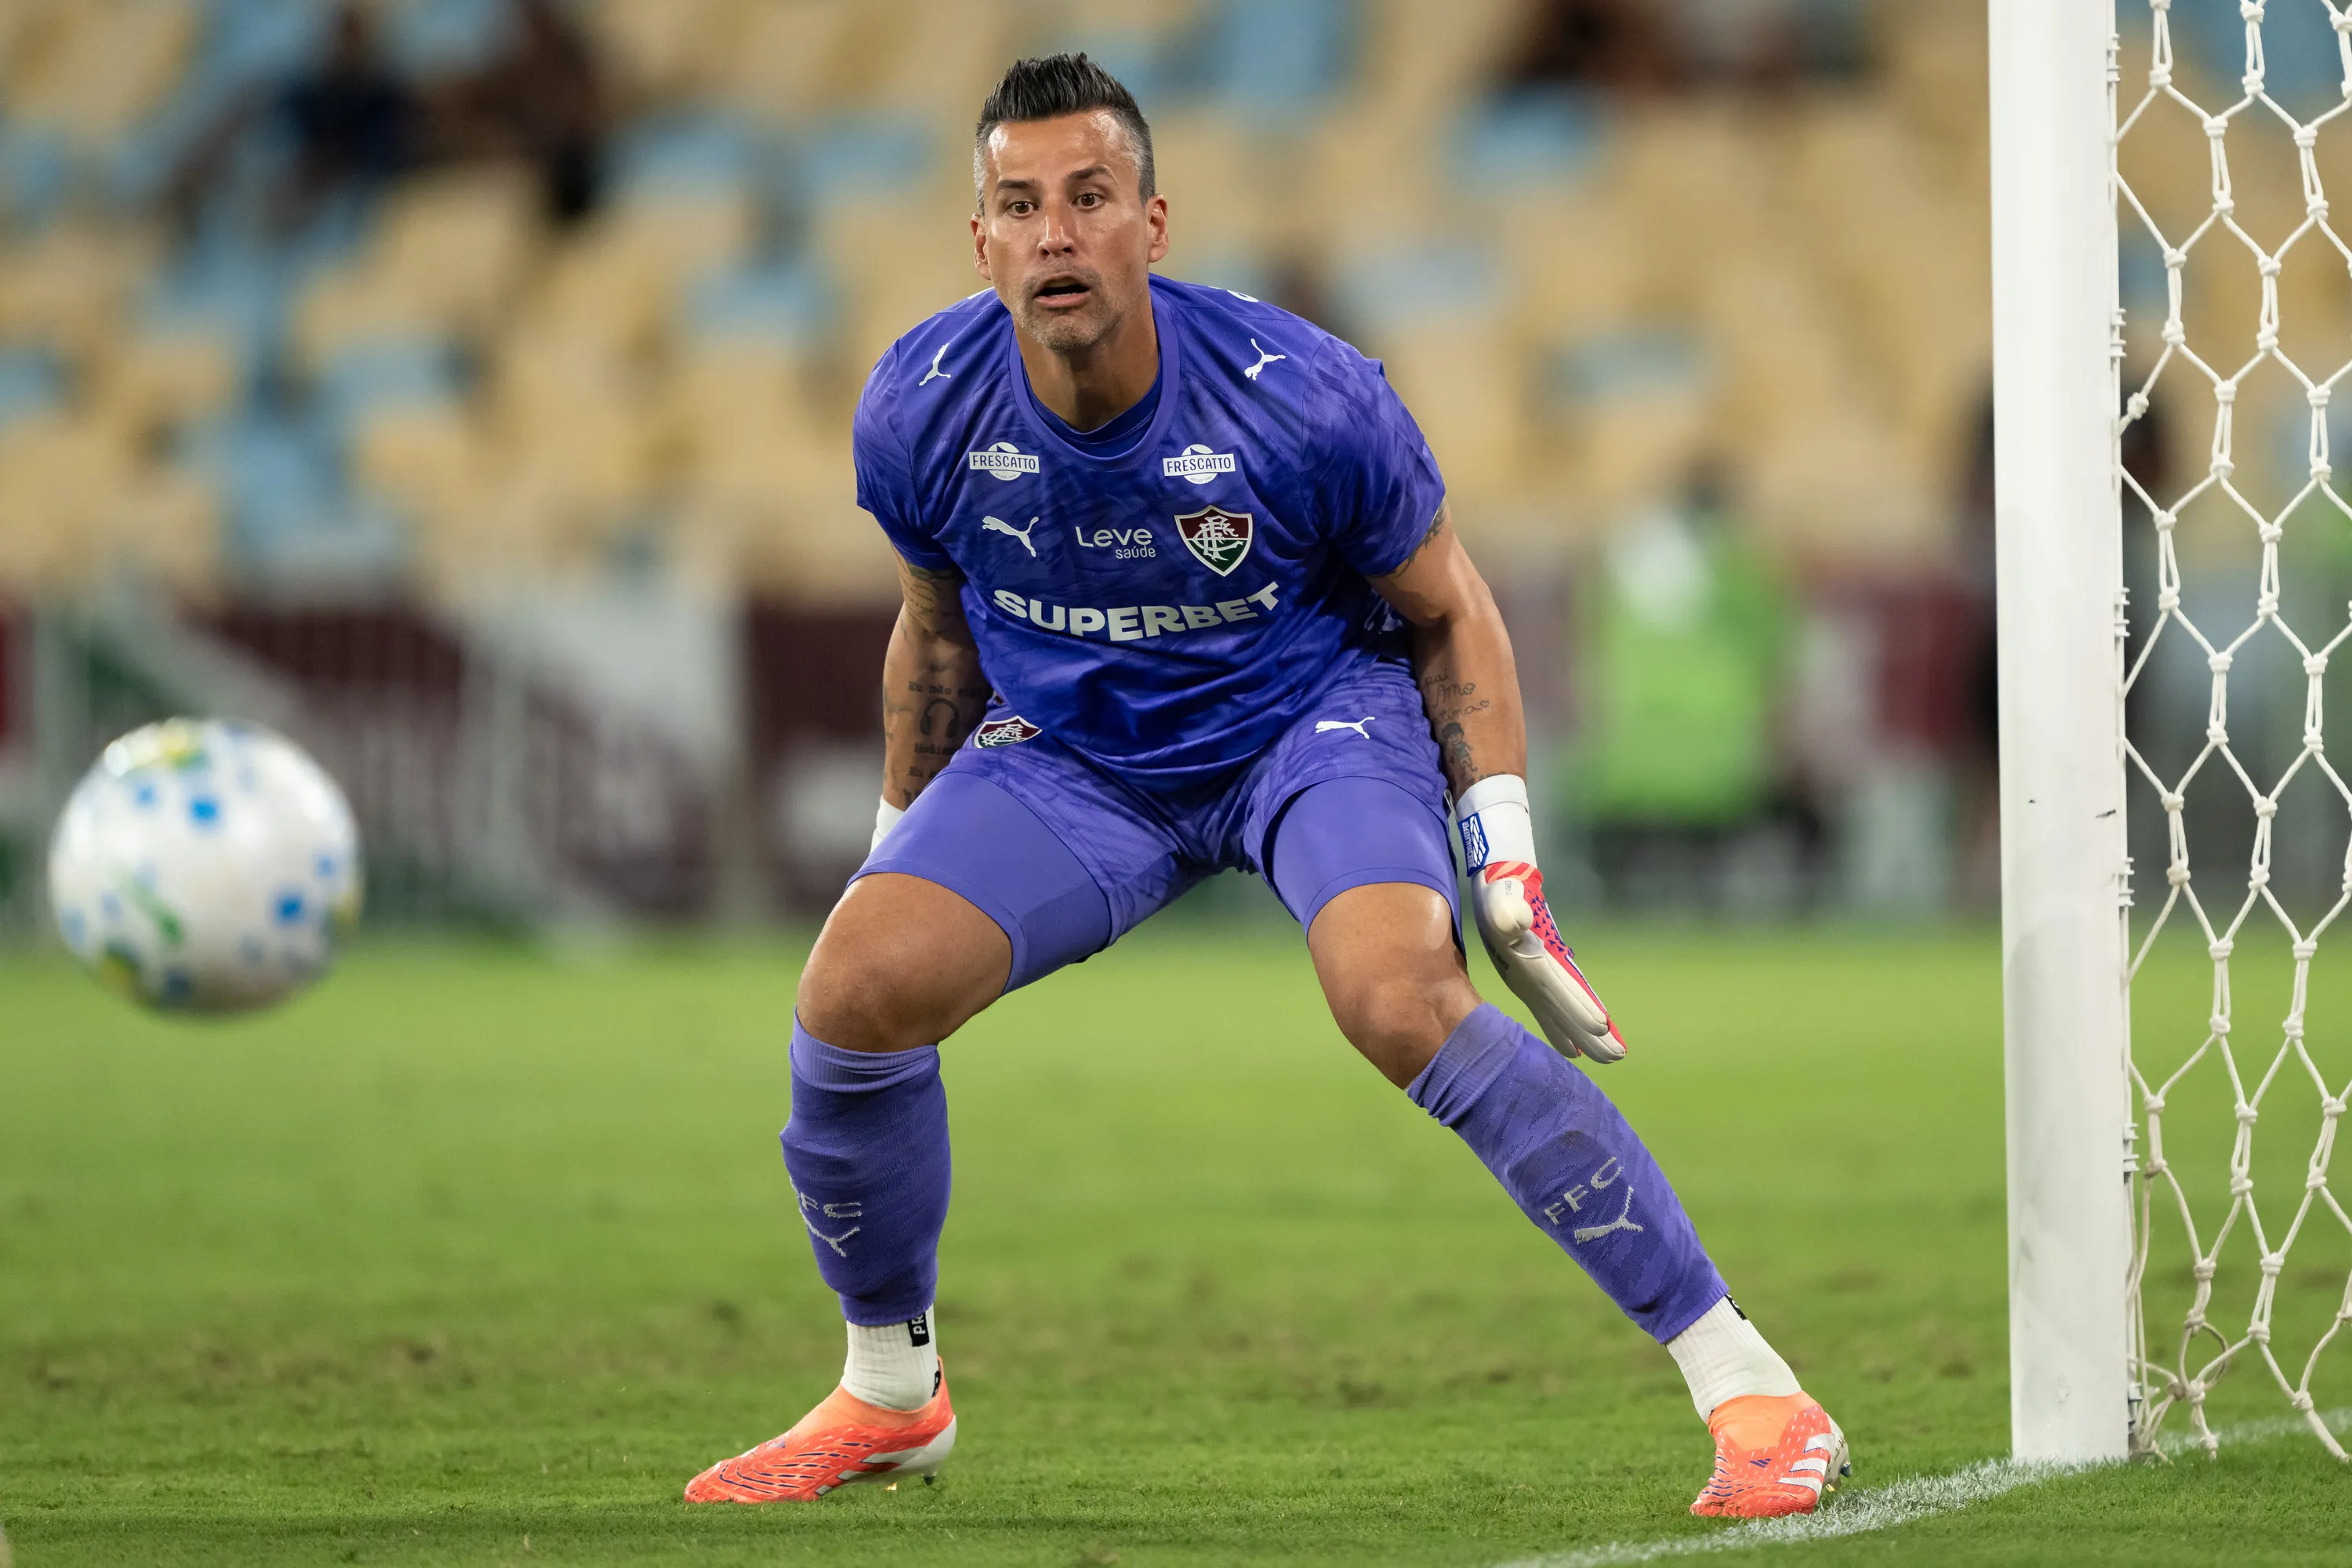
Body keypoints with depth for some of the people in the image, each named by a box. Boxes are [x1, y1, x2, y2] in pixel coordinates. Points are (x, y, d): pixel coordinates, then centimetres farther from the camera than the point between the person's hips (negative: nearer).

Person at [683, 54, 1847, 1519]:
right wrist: (902, 841, 14)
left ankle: (1750, 1391, -28)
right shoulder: (919, 410, -16)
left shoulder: (1305, 399, -25)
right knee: (855, 990, -19)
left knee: (1402, 1000, -32)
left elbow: (1450, 613, -7)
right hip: (1068, 751, 4)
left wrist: (1508, 868, -14)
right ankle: (890, 1396, 8)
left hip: (1314, 715, -3)